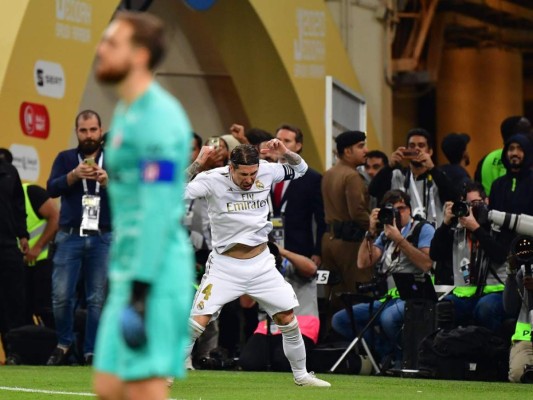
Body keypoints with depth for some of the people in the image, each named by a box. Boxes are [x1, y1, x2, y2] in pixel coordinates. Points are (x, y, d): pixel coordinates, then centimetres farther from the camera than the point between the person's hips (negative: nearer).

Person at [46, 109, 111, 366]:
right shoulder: (65, 158, 10)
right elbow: (52, 189, -5)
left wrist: (107, 182, -20)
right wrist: (74, 175, -21)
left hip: (103, 238, 0)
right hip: (70, 236, 0)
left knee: (97, 298, -2)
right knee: (61, 295, -7)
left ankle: (92, 352, 6)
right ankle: (64, 344, 13)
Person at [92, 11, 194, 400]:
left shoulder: (158, 116, -13)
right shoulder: (127, 114, 19)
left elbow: (160, 208, -19)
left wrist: (141, 288, -23)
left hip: (154, 277, -10)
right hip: (132, 275, 10)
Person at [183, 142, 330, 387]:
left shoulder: (266, 172, -5)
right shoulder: (212, 180, -16)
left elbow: (300, 169, 9)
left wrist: (285, 153, -12)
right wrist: (198, 163, -37)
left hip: (261, 264, 4)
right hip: (225, 265, -3)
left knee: (288, 318, 5)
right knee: (198, 320, -14)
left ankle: (301, 375, 23)